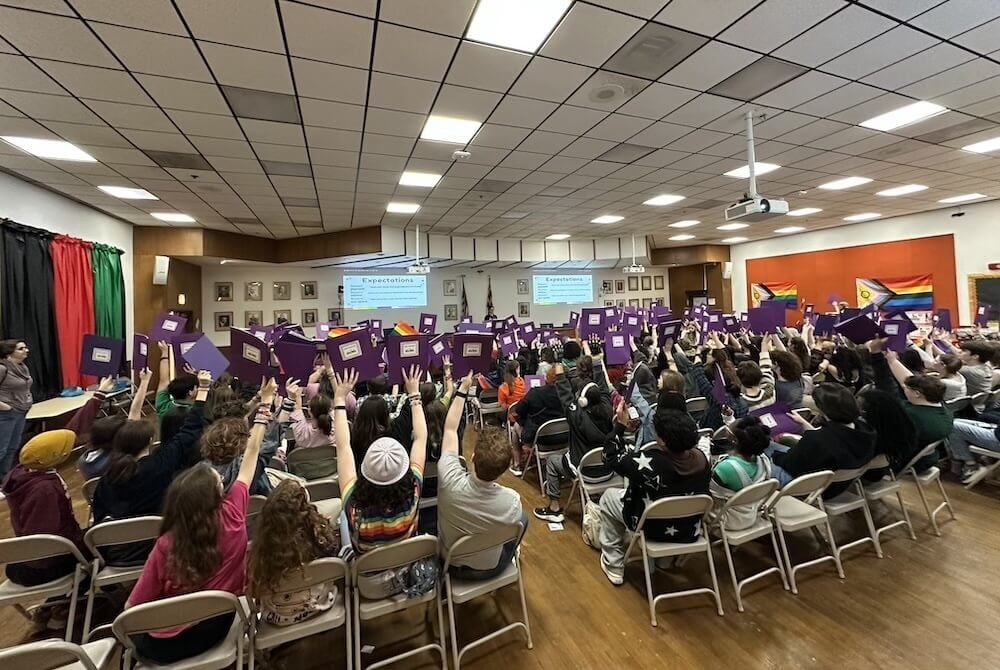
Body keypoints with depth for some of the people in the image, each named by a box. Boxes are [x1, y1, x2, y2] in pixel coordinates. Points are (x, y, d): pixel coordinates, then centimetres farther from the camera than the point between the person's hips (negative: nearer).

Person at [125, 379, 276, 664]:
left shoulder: (167, 544, -28)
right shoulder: (232, 516, -23)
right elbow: (251, 453, -16)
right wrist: (266, 404, -9)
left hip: (165, 643, -2)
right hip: (216, 629, 3)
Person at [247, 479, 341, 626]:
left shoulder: (264, 544, -30)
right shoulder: (321, 532, -31)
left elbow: (252, 591, -13)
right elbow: (336, 552, -8)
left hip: (279, 617, 1)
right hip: (318, 604, 0)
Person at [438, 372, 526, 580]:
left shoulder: (450, 481, -37)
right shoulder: (512, 500, -37)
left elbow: (450, 429, -19)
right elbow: (512, 538, -11)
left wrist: (463, 389, -12)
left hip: (452, 564, 1)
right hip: (491, 568, -1)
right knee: (523, 518, 23)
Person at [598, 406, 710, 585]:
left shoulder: (651, 462, -34)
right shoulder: (700, 458, -17)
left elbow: (612, 458, -18)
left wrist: (620, 425, -13)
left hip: (655, 530, -5)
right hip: (690, 532, 6)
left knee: (608, 497, 15)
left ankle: (614, 567, 24)